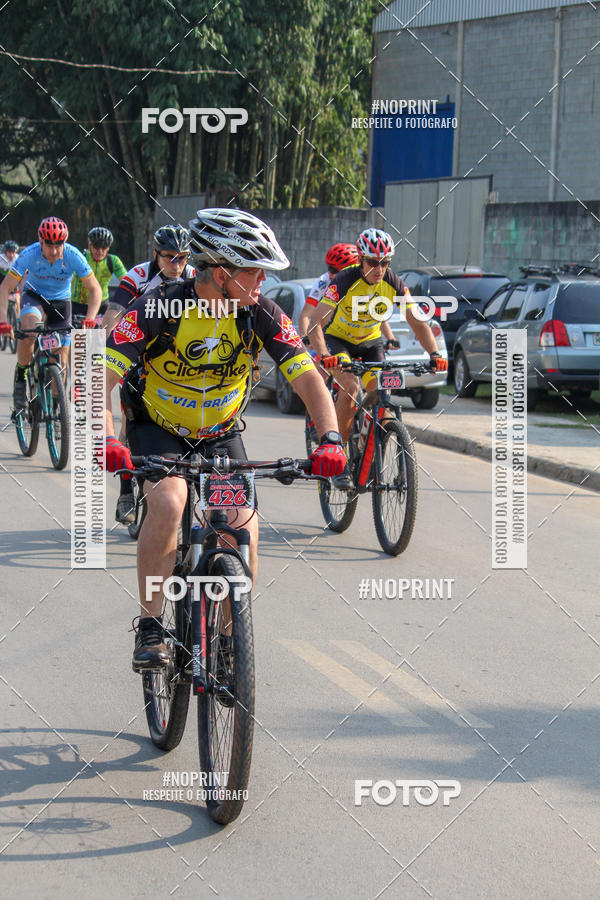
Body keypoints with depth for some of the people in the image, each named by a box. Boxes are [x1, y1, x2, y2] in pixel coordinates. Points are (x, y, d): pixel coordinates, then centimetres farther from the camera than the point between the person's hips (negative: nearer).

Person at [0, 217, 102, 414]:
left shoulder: (73, 256, -26)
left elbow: (95, 289, -21)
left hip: (61, 301, 1)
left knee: (60, 362, -3)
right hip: (34, 296, -1)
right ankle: (21, 377, -14)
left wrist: (90, 319, -37)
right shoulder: (29, 254, -28)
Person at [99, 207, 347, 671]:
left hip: (221, 433, 3)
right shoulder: (159, 307, -27)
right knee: (169, 502, -30)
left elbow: (308, 378, -18)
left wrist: (330, 439, -35)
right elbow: (101, 380, -32)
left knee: (243, 523, -14)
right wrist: (108, 442, -50)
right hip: (156, 428, -3)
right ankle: (151, 627, -16)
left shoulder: (260, 313, -19)